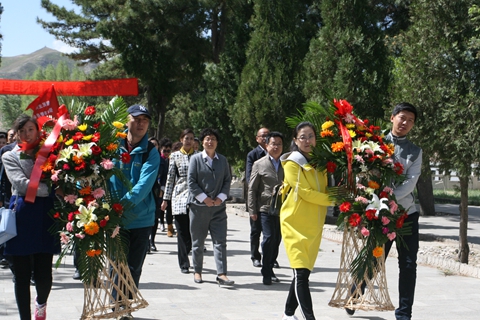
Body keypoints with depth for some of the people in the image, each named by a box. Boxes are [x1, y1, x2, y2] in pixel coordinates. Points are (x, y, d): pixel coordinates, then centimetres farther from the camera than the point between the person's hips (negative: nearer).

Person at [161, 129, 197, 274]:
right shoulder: (175, 156, 8)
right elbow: (170, 178, 9)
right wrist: (166, 199, 7)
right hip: (179, 196, 0)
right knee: (182, 232, -2)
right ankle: (184, 264, 6)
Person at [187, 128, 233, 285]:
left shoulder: (223, 160, 9)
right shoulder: (196, 159, 0)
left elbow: (227, 180, 9)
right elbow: (191, 182, -4)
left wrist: (221, 197, -6)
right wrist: (204, 198, -11)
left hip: (218, 206, 2)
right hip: (199, 206, -2)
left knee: (220, 241, -5)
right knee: (198, 242, 7)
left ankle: (221, 274, -8)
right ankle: (197, 271, 20)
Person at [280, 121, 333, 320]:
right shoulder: (292, 164, -6)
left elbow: (325, 189, 22)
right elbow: (305, 192, -14)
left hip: (314, 225, 6)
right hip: (295, 224, -6)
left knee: (304, 272, 10)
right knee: (301, 273, -12)